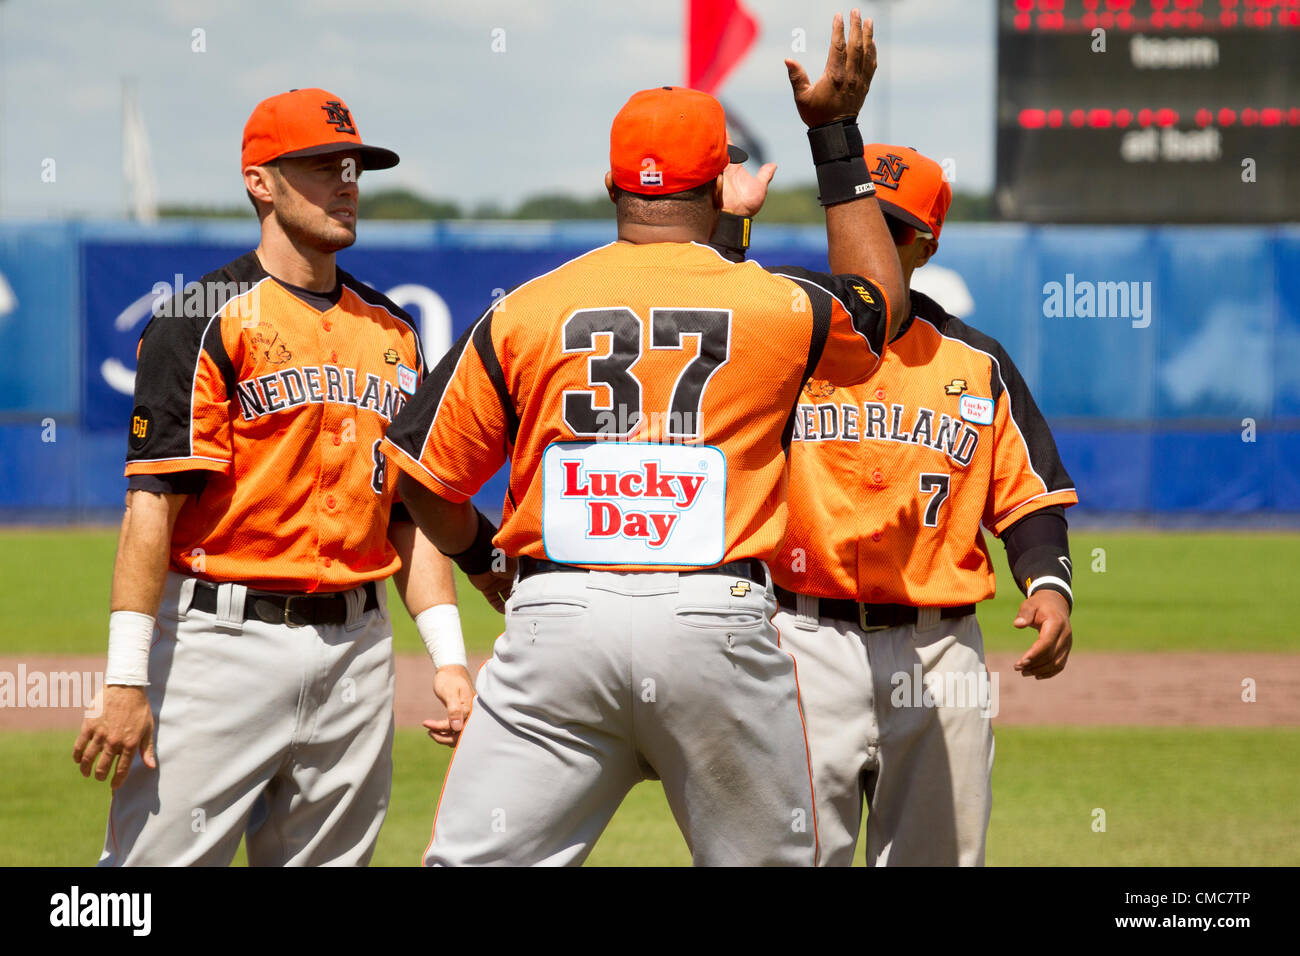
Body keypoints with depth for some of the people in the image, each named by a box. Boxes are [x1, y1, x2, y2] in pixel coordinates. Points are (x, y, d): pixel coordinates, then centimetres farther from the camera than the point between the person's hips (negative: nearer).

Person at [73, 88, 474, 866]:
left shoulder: (392, 332, 15)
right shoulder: (205, 322, -5)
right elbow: (153, 503, -12)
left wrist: (449, 657, 7)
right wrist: (126, 679, -19)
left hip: (357, 651, 6)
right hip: (222, 635, -6)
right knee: (161, 858, -9)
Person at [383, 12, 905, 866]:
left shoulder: (526, 311, 6)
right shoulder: (778, 305, 5)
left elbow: (423, 474, 10)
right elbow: (880, 301, 29)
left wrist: (485, 561, 30)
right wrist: (838, 134, 31)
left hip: (558, 615, 0)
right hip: (719, 621, 0)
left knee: (476, 861, -1)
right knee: (767, 858, 12)